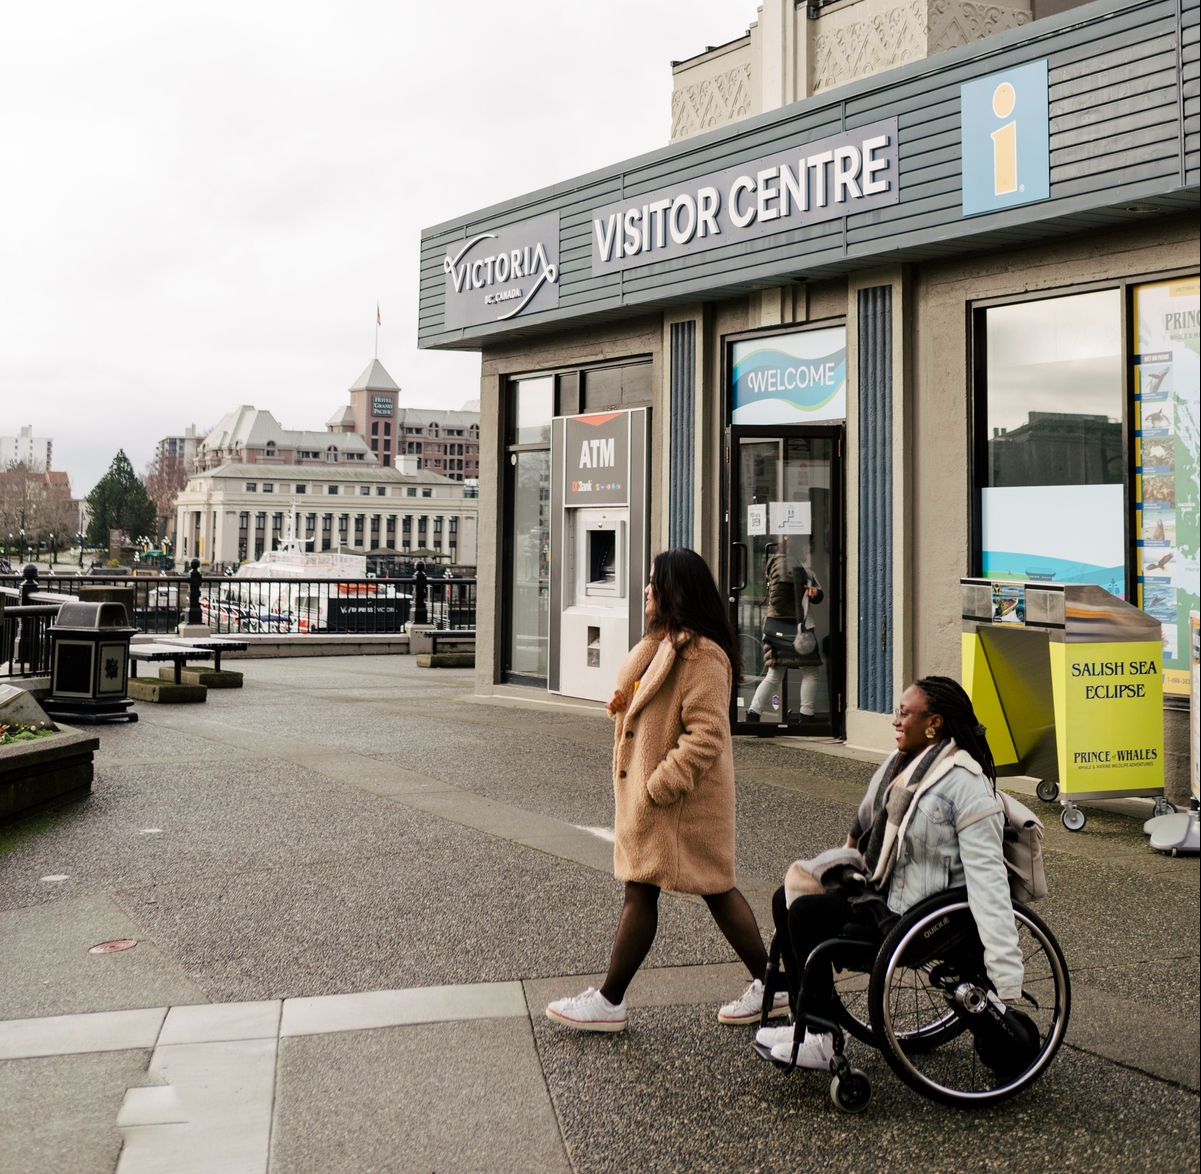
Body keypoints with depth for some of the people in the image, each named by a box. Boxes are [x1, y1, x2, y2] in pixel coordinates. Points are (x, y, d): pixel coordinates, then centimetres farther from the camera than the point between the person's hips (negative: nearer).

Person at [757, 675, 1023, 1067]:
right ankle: (807, 1022, 11)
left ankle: (823, 1042, -5)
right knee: (785, 899, 2)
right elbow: (865, 830, 20)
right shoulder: (900, 763, 6)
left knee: (806, 912, -20)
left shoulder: (966, 784, -21)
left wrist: (1006, 977, -28)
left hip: (917, 910, -9)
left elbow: (986, 880, -26)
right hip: (880, 885, 9)